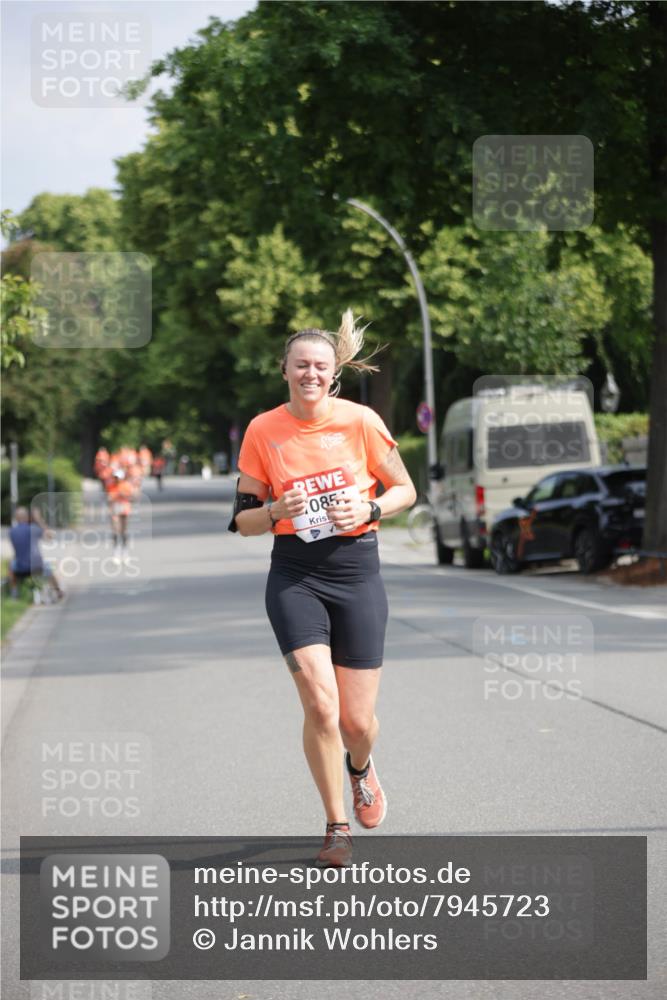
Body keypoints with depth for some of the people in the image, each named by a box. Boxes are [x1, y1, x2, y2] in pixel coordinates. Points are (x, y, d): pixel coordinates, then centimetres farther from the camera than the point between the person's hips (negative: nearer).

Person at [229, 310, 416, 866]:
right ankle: (337, 827, 3)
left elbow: (405, 491, 7)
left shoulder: (360, 421, -4)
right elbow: (242, 520, 5)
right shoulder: (262, 431, -1)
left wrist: (369, 510, -12)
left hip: (357, 574, 0)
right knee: (320, 704, -16)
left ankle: (361, 768, 40)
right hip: (295, 577, 0)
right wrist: (278, 511, -16)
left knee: (357, 719, 1)